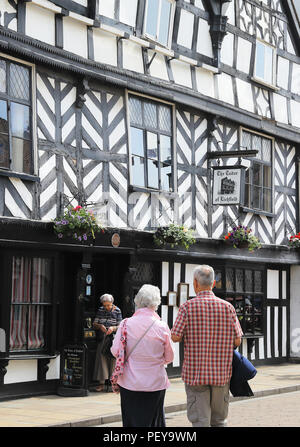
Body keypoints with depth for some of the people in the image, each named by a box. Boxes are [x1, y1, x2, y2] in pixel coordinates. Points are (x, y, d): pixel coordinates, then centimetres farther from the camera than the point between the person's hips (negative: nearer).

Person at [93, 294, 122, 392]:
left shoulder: (117, 311, -1)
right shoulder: (100, 310, 6)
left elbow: (120, 326, -2)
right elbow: (94, 324, 5)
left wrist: (113, 328, -22)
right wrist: (100, 326, -16)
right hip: (102, 339, 2)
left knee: (113, 359, -4)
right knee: (101, 357, -4)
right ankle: (101, 383, -1)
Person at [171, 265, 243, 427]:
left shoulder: (188, 307, -8)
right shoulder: (227, 307, 0)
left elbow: (175, 337, -9)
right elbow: (237, 341, 1)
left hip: (195, 373, -3)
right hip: (221, 372, 3)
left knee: (200, 421, 1)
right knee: (220, 420, 15)